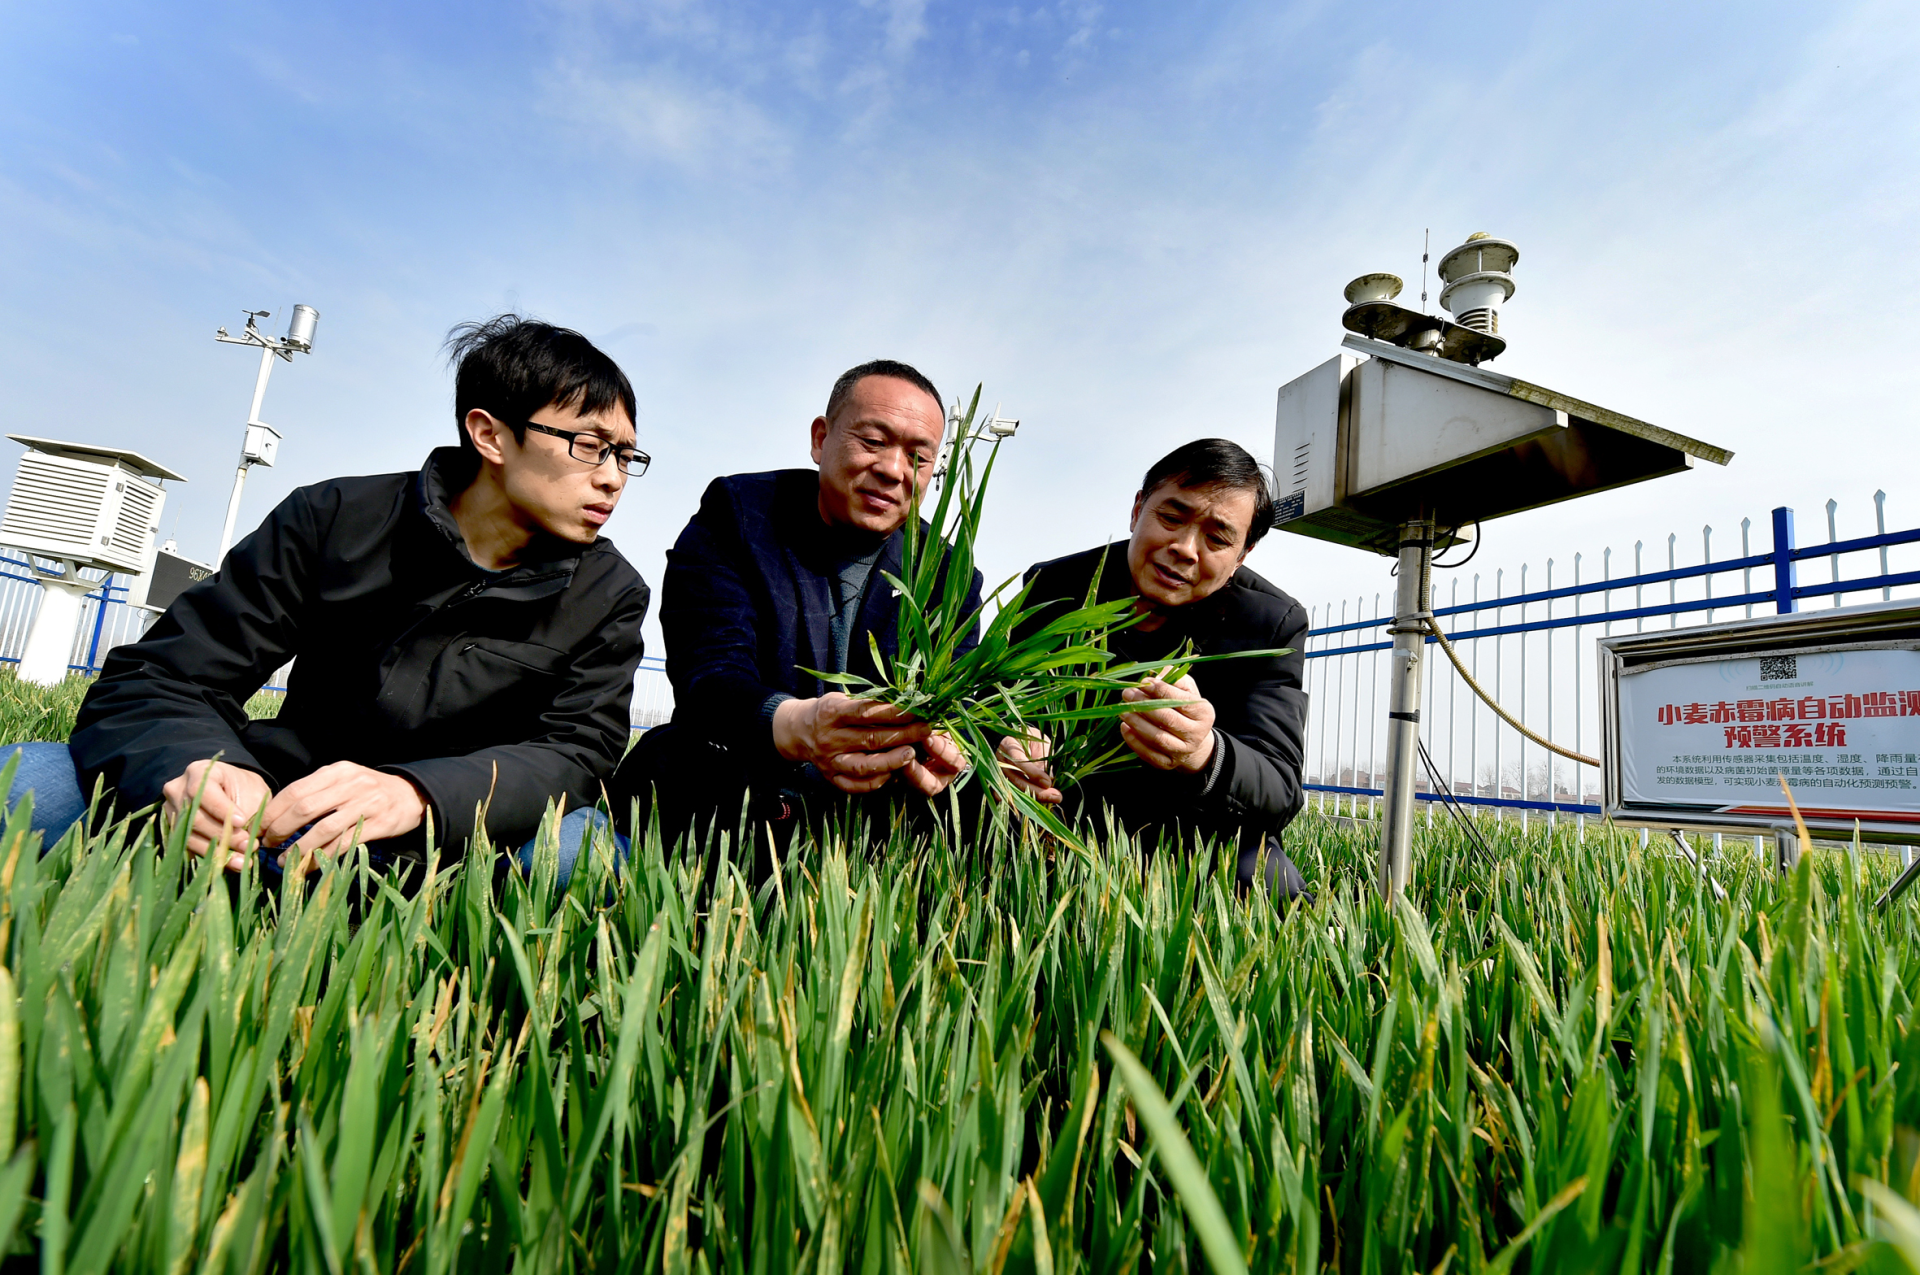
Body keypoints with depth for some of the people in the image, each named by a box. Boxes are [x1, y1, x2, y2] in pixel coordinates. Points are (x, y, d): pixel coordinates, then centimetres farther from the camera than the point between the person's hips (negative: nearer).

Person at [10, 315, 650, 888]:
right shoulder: (334, 520, -2)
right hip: (280, 815, 1)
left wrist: (421, 794, -34)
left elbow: (575, 750, -14)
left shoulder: (609, 596, -2)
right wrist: (195, 767, -28)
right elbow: (159, 679, -4)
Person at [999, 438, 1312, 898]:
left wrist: (1202, 756, -45)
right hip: (1068, 821, 0)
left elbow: (1280, 792, -21)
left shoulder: (1275, 624, -12)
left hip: (1206, 835, 1)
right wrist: (1007, 750, -34)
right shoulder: (1051, 588, -9)